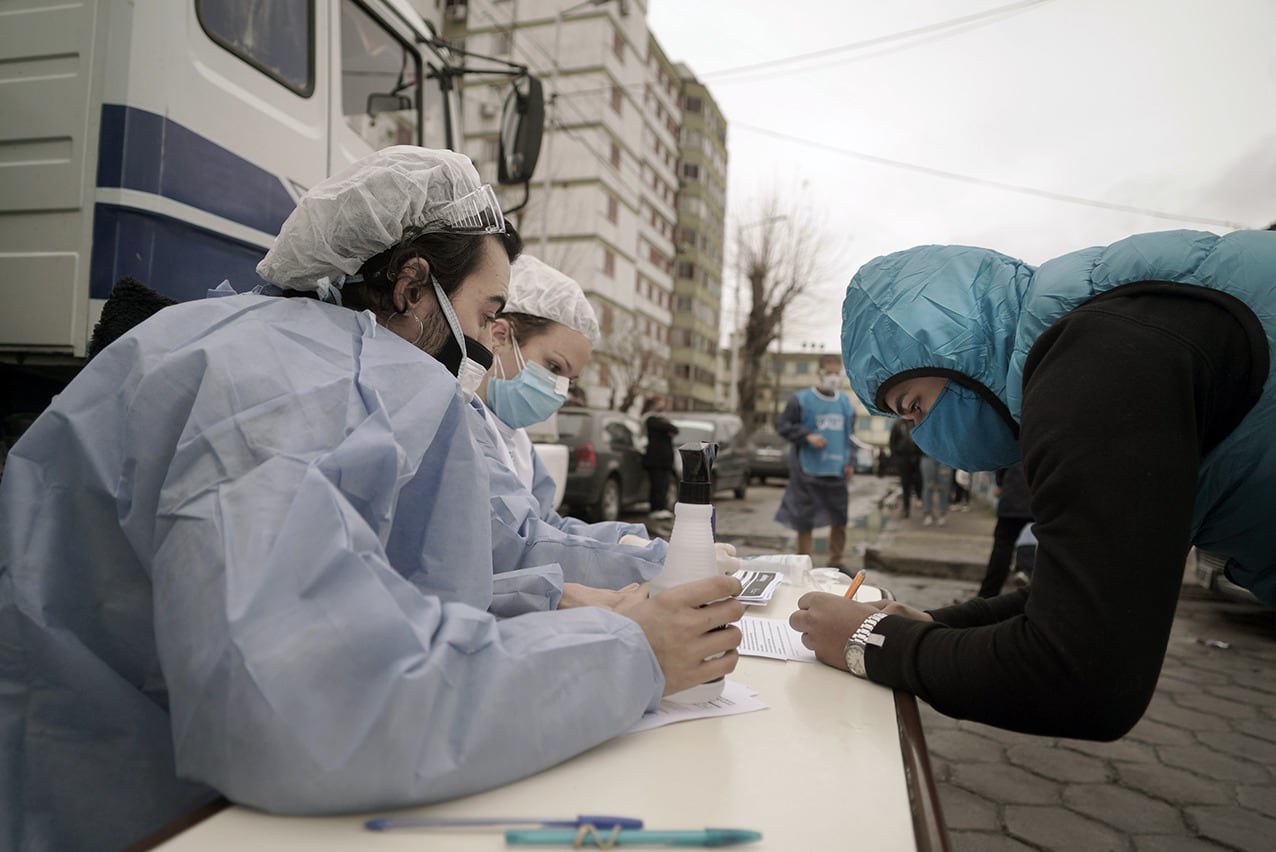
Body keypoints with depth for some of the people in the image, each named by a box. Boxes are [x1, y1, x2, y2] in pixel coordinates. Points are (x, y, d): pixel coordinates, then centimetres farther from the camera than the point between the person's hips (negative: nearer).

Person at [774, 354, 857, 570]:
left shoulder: (845, 402, 11)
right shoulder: (801, 400, -4)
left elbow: (850, 435, 17)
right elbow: (782, 424, -4)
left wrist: (850, 462, 7)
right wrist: (807, 436, -15)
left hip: (837, 471, 4)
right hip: (808, 470, -4)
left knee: (840, 519, 9)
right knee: (805, 519, 3)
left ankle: (836, 561, 24)